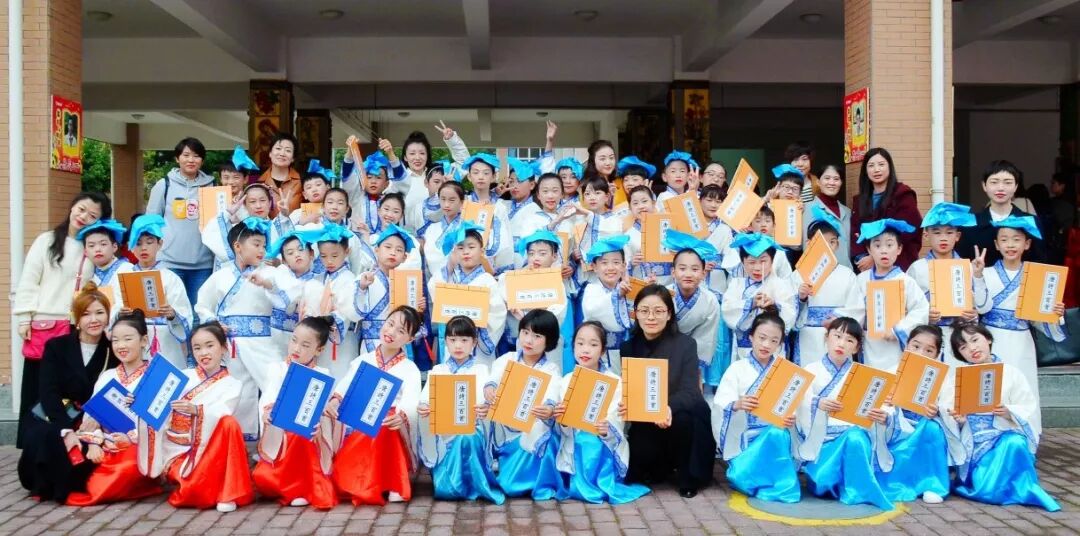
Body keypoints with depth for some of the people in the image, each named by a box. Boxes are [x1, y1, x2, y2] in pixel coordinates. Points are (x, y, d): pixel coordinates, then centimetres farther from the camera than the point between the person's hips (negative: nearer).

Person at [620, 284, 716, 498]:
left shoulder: (685, 344, -10)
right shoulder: (628, 348, 0)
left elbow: (689, 391, -21)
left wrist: (669, 408, -44)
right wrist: (625, 406, -28)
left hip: (680, 417, -2)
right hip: (645, 424, 2)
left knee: (681, 417, -36)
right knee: (637, 457, -26)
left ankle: (689, 477, -9)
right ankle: (661, 468, 12)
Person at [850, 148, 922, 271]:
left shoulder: (904, 196, -1)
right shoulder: (860, 200, 15)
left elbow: (904, 233, -11)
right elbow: (855, 232, 6)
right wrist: (860, 257, -12)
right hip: (865, 267, 4)